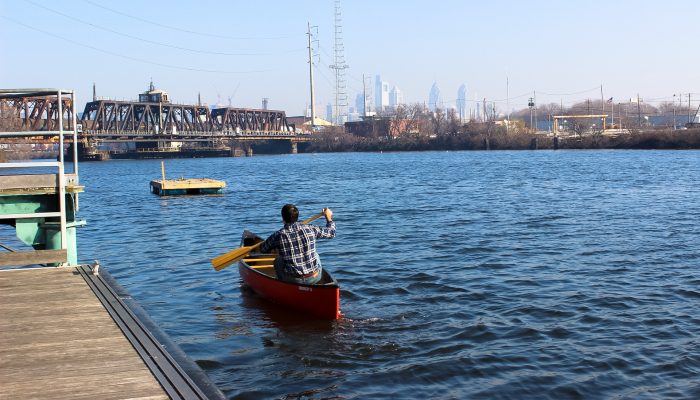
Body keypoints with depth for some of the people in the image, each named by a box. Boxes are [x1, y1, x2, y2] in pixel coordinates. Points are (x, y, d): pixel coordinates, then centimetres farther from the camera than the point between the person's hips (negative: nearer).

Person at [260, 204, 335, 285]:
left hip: (293, 280, -1)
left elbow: (263, 249, 9)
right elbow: (331, 233, 11)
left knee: (277, 261, 26)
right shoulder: (311, 229, -7)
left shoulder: (278, 235, -11)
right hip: (314, 278, 2)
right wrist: (329, 218, 30)